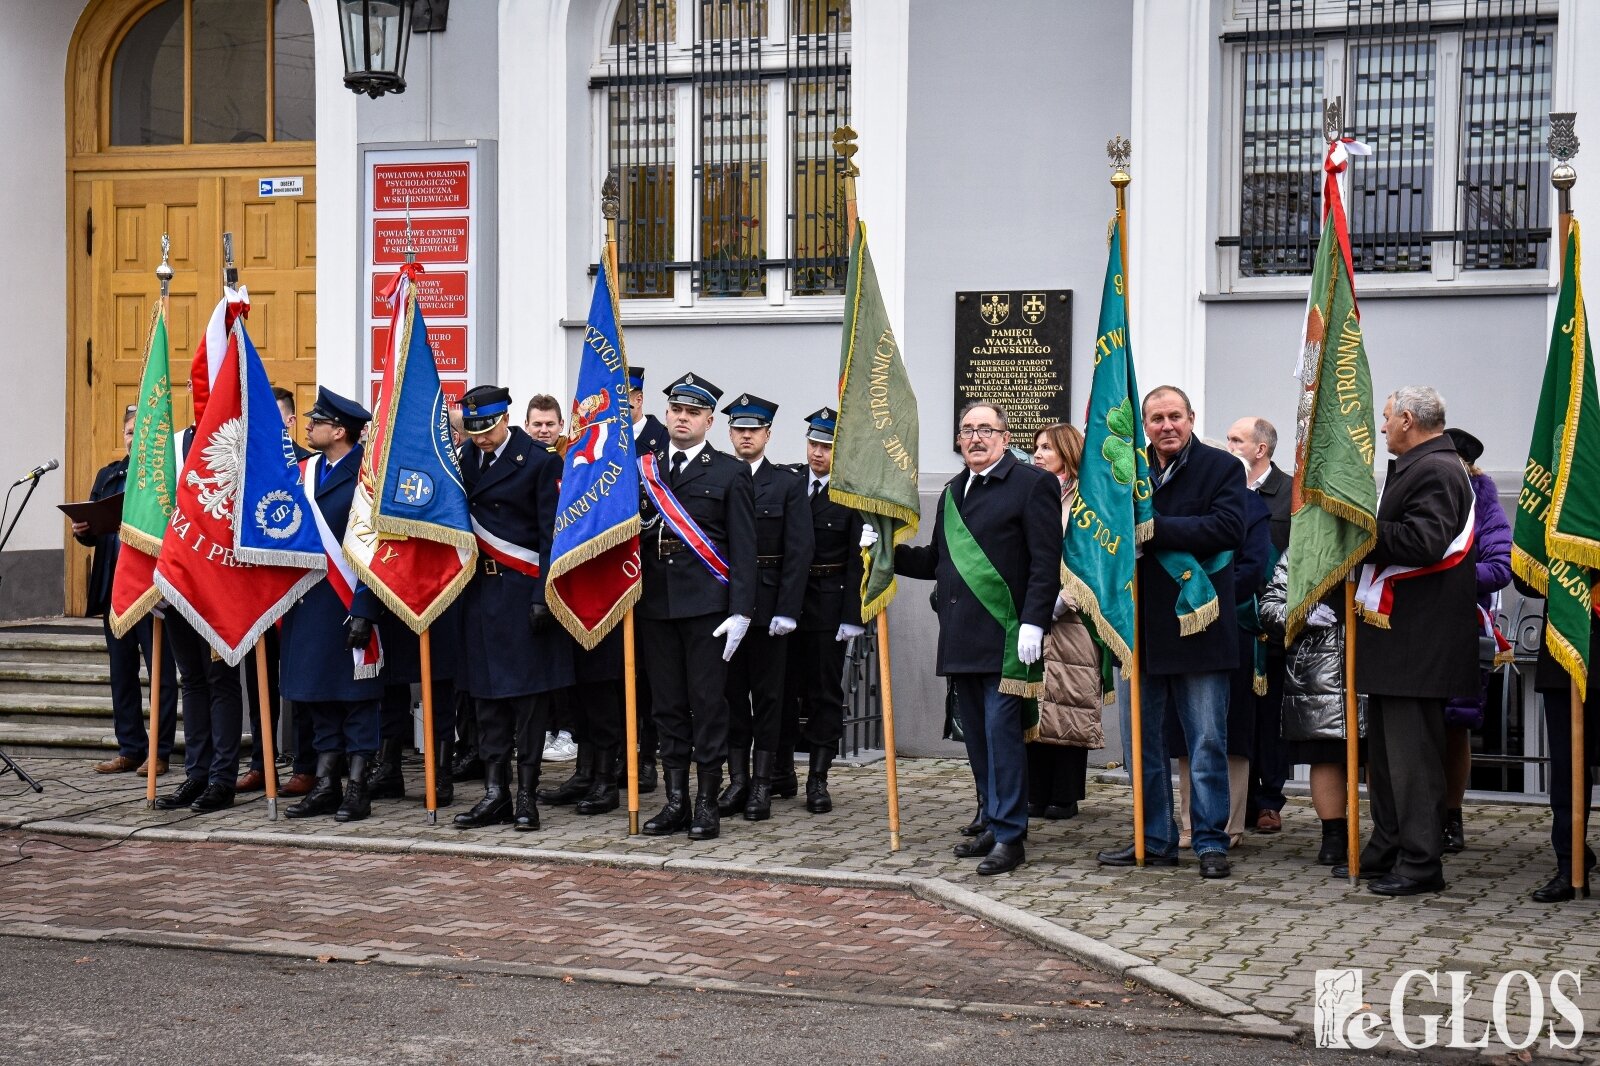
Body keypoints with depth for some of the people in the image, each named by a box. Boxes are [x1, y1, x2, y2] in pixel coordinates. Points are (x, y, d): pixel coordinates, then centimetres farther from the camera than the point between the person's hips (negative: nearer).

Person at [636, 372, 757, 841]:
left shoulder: (731, 473, 2)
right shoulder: (643, 469, 13)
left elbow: (743, 549, -1)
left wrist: (740, 611, -9)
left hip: (706, 605, -4)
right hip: (655, 604, 4)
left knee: (707, 704, -1)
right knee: (667, 705, 8)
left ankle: (707, 803, 5)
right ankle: (676, 801, 14)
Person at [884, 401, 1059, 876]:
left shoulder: (1033, 485, -4)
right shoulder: (953, 492, 19)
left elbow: (1046, 563, -10)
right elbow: (936, 561, 23)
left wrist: (1033, 623, -18)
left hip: (1005, 636, -7)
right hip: (961, 638, 8)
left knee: (1001, 731, -7)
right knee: (977, 735, 11)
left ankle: (1009, 837, -2)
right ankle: (995, 824, 21)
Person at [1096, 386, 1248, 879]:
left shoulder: (1221, 468, -2)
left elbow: (1228, 529, -17)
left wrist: (1154, 530, -20)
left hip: (1195, 625, -4)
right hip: (1140, 626, 4)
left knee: (1207, 742, 2)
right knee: (1143, 741, 11)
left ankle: (1211, 842, 11)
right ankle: (1155, 839, 21)